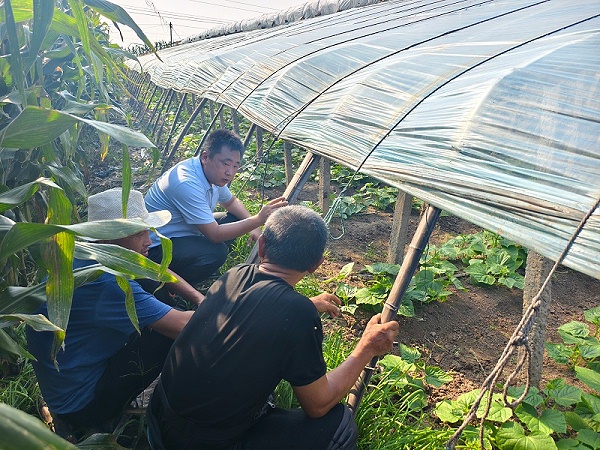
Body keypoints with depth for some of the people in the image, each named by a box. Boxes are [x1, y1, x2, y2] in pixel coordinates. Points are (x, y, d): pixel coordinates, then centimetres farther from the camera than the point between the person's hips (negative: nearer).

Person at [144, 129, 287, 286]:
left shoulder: (214, 173, -3)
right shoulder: (187, 183, -31)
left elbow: (231, 201, 16)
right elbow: (215, 235, -31)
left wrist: (254, 225, -2)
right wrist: (258, 219, -34)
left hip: (185, 234, 10)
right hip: (156, 248, -10)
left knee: (233, 219, 5)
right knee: (216, 252, -30)